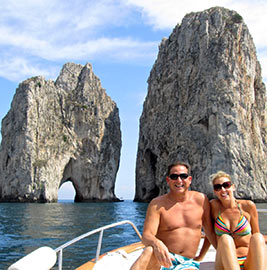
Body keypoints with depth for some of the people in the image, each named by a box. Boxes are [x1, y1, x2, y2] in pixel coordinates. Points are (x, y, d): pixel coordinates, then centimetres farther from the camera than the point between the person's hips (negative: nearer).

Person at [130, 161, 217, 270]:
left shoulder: (201, 200, 6)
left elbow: (210, 233, 15)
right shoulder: (157, 204, -2)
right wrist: (156, 243, -34)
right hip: (161, 260, -1)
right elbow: (146, 236, -12)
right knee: (149, 250, -38)